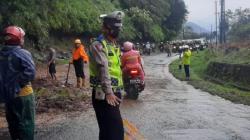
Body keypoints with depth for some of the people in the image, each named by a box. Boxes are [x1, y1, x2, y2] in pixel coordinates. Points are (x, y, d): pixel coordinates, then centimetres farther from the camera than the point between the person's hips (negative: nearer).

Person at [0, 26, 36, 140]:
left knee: (13, 122, 19)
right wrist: (19, 83, -17)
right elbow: (30, 72, -29)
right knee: (26, 122, 4)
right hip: (22, 93, -7)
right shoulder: (22, 53, -17)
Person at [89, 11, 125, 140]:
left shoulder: (114, 46, 18)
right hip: (104, 95, -9)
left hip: (114, 93, 9)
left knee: (107, 129, 15)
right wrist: (108, 92, -33)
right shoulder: (98, 45, -12)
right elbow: (103, 69, -24)